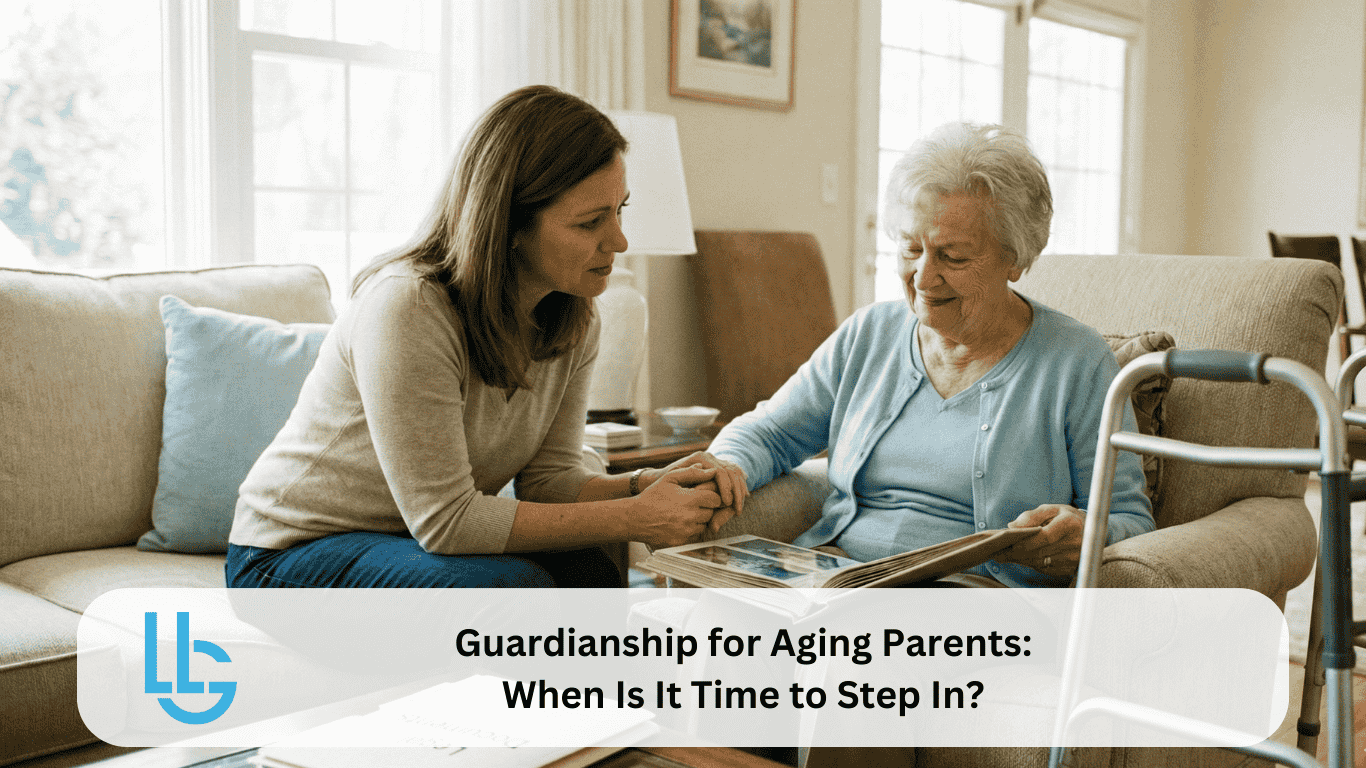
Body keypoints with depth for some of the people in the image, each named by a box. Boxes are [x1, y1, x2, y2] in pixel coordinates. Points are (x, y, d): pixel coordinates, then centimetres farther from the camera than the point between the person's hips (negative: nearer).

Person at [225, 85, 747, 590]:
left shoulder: (573, 321, -5)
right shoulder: (405, 306, -30)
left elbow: (548, 478, -4)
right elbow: (445, 521, -29)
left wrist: (646, 487, -24)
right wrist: (633, 520, -28)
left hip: (421, 539, 6)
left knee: (589, 573, -20)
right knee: (511, 587, -31)